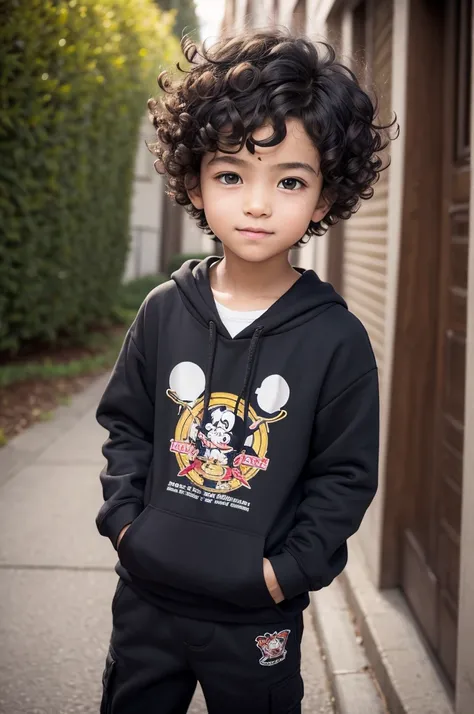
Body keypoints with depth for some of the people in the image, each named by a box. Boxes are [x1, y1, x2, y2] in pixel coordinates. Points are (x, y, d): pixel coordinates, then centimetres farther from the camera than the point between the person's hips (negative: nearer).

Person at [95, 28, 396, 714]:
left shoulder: (336, 338, -12)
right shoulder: (164, 311, -4)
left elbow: (346, 476, -7)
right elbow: (126, 424, 5)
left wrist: (289, 568, -12)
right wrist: (124, 518, -5)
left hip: (258, 617, -2)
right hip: (146, 595, 3)